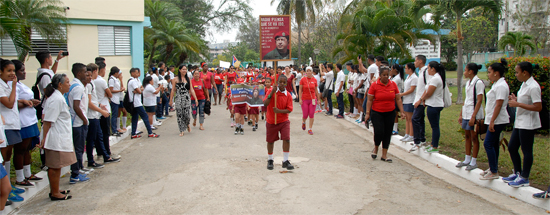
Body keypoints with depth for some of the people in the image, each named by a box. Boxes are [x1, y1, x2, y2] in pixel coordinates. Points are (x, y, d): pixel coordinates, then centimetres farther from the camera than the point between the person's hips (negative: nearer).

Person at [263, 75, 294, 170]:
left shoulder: (288, 95, -3)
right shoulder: (271, 92, -6)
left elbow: (289, 109, -7)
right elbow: (265, 104, -17)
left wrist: (279, 111, -23)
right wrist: (271, 94, -28)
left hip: (284, 121, 0)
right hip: (271, 121, 0)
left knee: (286, 139, -13)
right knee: (270, 141, 10)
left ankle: (285, 161, 0)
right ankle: (270, 160, 31)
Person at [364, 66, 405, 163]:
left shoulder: (393, 84, 2)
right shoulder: (374, 85, -6)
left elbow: (398, 99, 6)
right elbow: (369, 100, -4)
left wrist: (402, 112, 0)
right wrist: (367, 113, -9)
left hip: (390, 113, 3)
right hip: (377, 113, -3)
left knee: (387, 134, 5)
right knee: (379, 132, -10)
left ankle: (384, 155, 15)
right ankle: (376, 148, 21)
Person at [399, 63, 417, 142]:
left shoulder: (414, 78, -12)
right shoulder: (408, 77, 16)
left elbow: (411, 90, -16)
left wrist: (402, 94, -12)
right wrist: (401, 94, 8)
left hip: (410, 101, -9)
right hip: (406, 100, 9)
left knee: (410, 118, -5)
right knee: (407, 118, 11)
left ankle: (411, 136, 1)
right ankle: (406, 134, 17)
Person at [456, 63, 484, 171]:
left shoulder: (478, 83, -13)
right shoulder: (468, 82, 13)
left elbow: (479, 101, -17)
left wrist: (473, 116, -21)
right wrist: (461, 114, 15)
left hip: (474, 114, -8)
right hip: (466, 114, 8)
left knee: (474, 137, 1)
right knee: (467, 136, 13)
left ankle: (474, 162, 10)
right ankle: (467, 160, 22)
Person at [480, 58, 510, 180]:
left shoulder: (501, 86, -16)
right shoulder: (496, 84, 15)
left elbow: (499, 105, -21)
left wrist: (492, 121, -23)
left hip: (498, 121, -10)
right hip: (494, 120, 10)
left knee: (488, 144, -9)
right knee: (493, 144, 14)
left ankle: (494, 172, -4)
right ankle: (493, 168, 22)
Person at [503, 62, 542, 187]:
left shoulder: (533, 87, -18)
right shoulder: (524, 84, 11)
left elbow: (538, 107, -23)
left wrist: (518, 104, -22)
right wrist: (516, 100, 6)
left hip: (528, 124, -10)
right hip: (519, 123, 10)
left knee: (526, 150, 1)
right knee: (512, 147, 14)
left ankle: (524, 178, 13)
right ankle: (517, 173, 28)